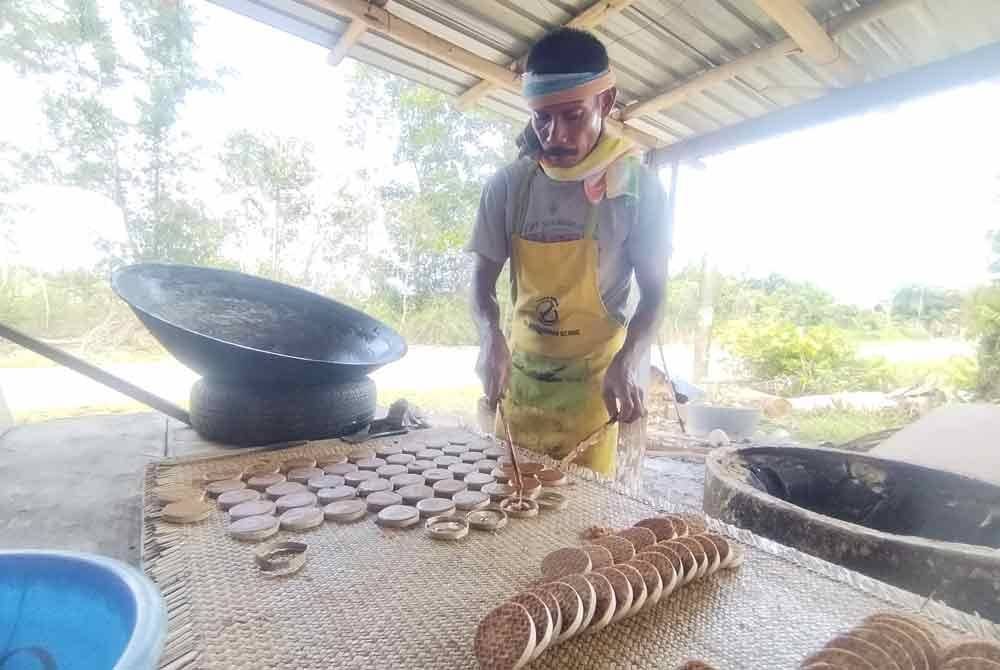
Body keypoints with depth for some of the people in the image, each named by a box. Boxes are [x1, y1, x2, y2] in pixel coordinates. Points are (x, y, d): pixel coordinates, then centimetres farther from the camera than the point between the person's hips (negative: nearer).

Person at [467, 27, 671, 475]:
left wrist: (626, 364, -23)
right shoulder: (508, 185, -4)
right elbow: (483, 279, 1)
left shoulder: (638, 187, -9)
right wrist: (490, 336, -20)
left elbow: (653, 293, -5)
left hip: (594, 383, -2)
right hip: (521, 376, 3)